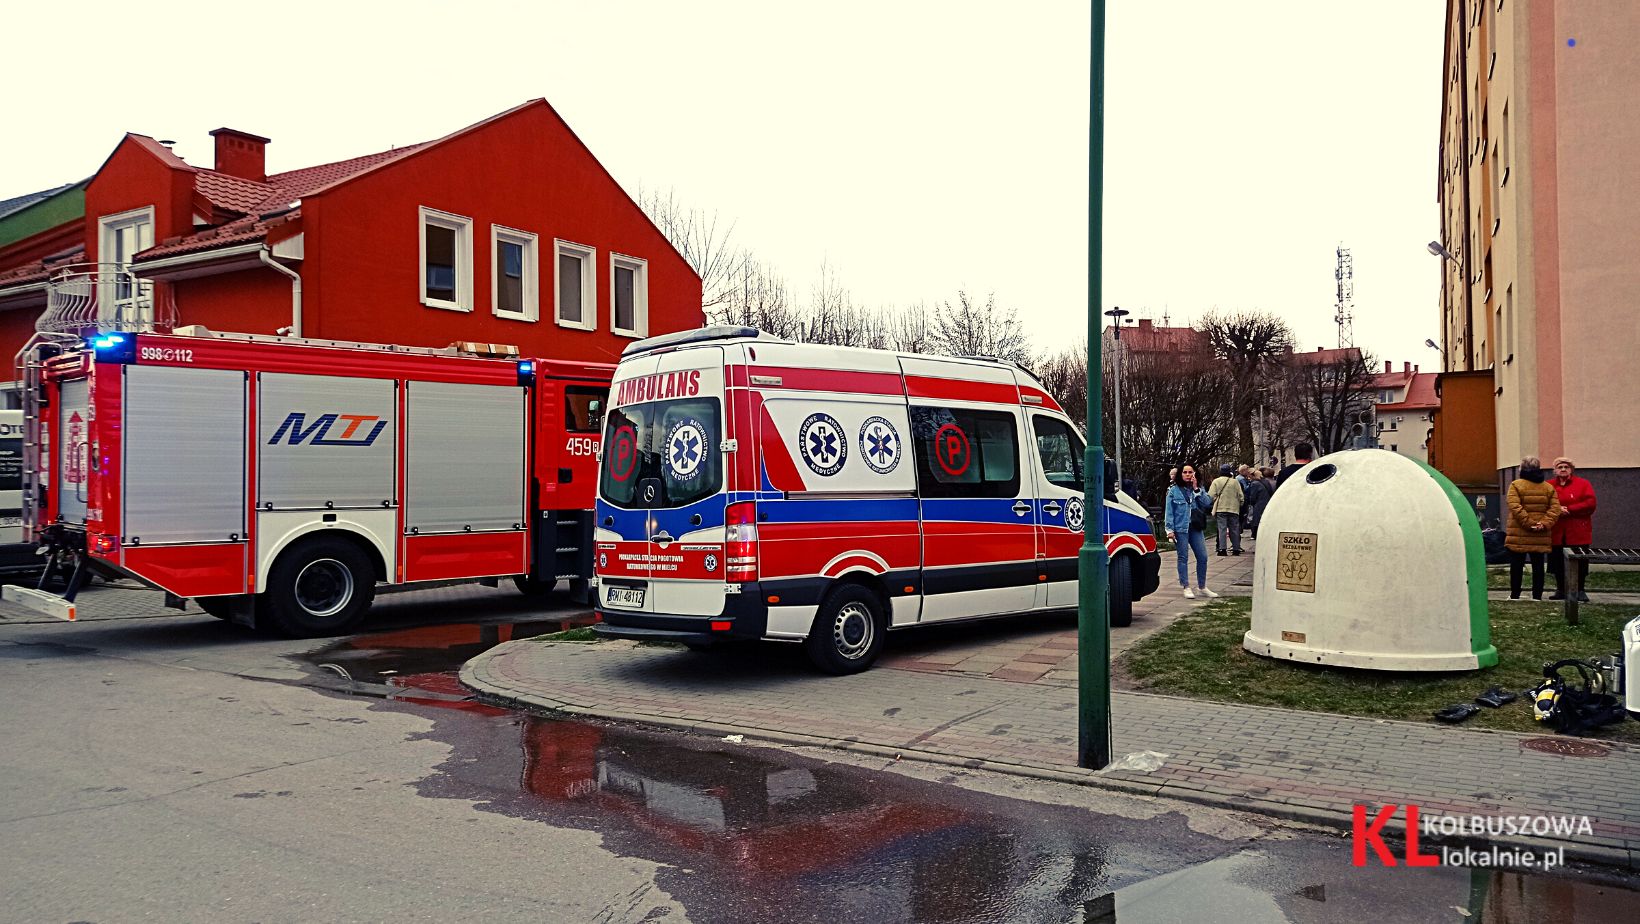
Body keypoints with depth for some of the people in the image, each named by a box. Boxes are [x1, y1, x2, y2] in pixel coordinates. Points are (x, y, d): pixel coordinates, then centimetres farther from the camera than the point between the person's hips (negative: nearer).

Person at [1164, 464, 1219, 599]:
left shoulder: (1199, 489, 11)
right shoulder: (1173, 491, 0)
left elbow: (1208, 504, -4)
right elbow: (1169, 511, -3)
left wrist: (1196, 490, -8)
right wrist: (1170, 530, -9)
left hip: (1196, 528, 4)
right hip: (1180, 529, -4)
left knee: (1202, 557, 4)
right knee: (1183, 558, 0)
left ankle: (1203, 587, 17)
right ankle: (1186, 587, 6)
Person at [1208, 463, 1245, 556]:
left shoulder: (1216, 481, -3)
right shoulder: (1235, 482, 2)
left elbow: (1211, 495, -8)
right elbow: (1241, 496, 3)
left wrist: (1216, 503, 9)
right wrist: (1239, 505, 18)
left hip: (1221, 509, -2)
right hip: (1234, 509, 2)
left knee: (1222, 528, -2)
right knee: (1234, 529, 9)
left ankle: (1222, 548, -9)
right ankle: (1236, 548, 12)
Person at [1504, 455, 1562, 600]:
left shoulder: (1515, 485, -5)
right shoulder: (1549, 487, 9)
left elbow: (1515, 507, -16)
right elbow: (1555, 509, -1)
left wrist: (1528, 523, -13)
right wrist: (1544, 524, -8)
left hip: (1519, 535, -3)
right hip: (1541, 537, 3)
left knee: (1516, 566, 4)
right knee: (1538, 566, 8)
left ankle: (1515, 595, 8)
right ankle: (1537, 596, 9)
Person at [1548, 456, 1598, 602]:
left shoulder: (1583, 484, 3)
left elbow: (1590, 504, -8)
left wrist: (1568, 509, -14)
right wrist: (1557, 510, -14)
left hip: (1578, 533, -2)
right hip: (1556, 533, 2)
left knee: (1580, 562, 0)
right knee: (1557, 562, 5)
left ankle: (1580, 591, 10)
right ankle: (1560, 590, 16)